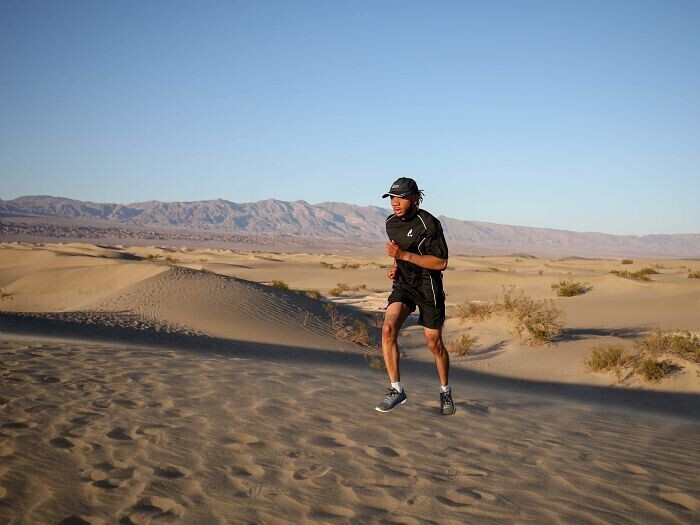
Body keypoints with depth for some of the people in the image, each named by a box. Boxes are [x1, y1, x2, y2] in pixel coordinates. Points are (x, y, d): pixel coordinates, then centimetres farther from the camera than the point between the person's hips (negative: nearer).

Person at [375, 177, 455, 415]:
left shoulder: (429, 224, -18)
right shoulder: (391, 222, 3)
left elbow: (441, 263, -21)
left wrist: (404, 255, -26)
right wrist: (396, 265, 3)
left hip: (429, 287, -5)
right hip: (403, 284, 5)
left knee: (434, 343, 5)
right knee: (388, 329, -19)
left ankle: (445, 391, 29)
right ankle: (396, 389, -10)